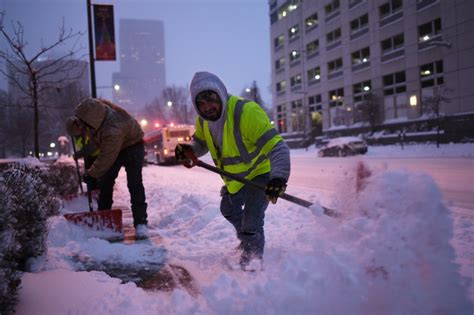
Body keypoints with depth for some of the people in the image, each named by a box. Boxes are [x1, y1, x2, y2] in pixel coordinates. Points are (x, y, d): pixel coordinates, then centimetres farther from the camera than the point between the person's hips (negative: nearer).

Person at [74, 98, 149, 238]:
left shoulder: (113, 131, -44)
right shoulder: (96, 108, -23)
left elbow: (106, 159, -32)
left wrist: (91, 174, -19)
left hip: (132, 145, -8)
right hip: (112, 147, 8)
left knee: (134, 184, -18)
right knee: (105, 182, 6)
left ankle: (140, 223, -16)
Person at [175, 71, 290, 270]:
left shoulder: (246, 112, -36)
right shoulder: (203, 120, -12)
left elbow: (276, 146, -39)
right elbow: (201, 142, 8)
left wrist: (278, 177, -53)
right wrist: (189, 151, -15)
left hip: (261, 172, -8)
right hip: (235, 177, 8)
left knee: (251, 217, -17)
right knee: (229, 209, 24)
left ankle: (253, 256, 13)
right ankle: (247, 239, 52)